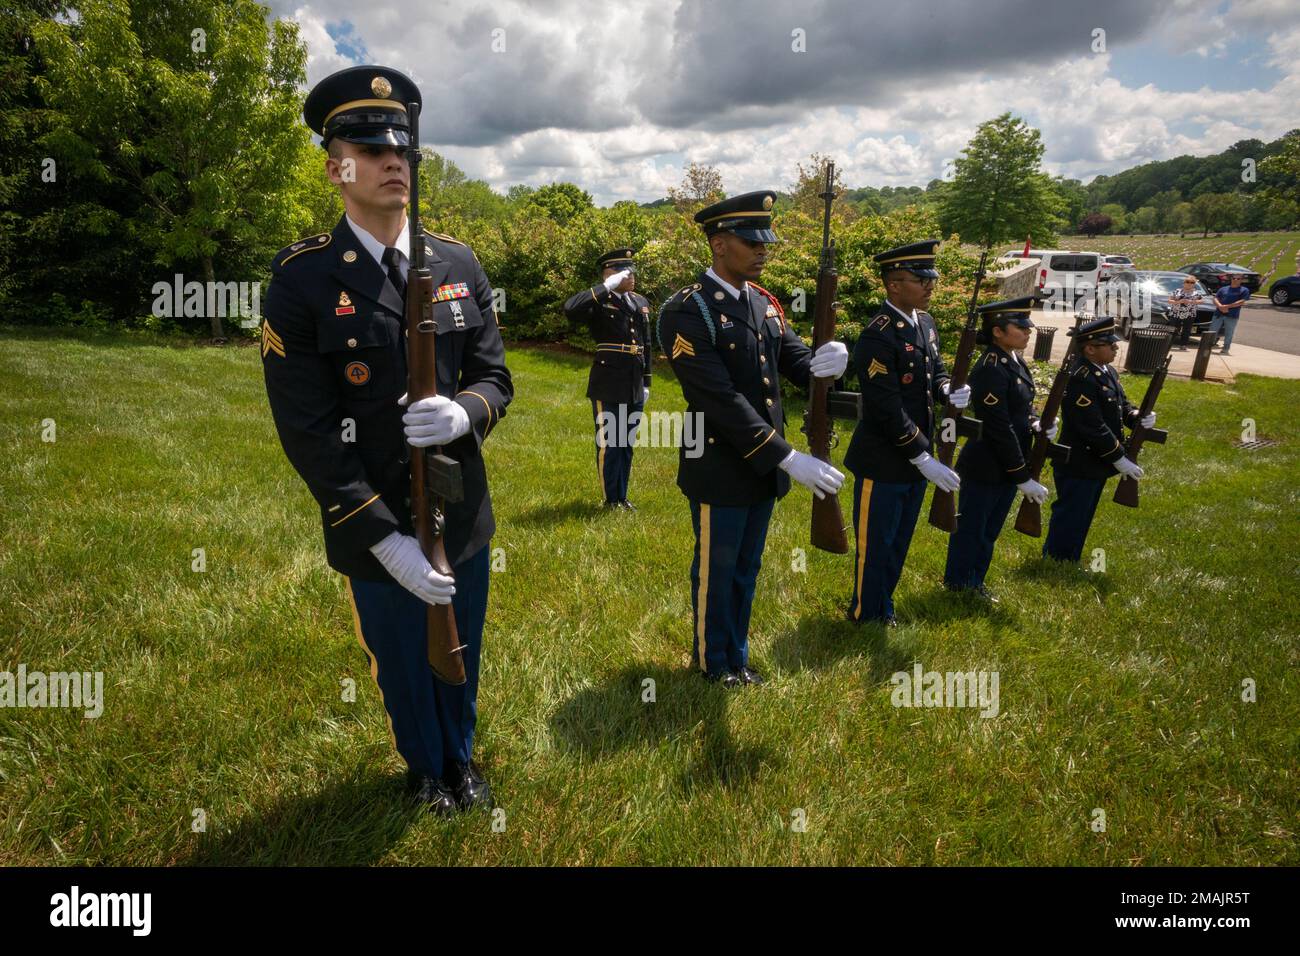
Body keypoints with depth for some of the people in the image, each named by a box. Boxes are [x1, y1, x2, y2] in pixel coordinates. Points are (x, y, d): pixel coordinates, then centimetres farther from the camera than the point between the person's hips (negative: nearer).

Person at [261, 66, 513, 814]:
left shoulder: (459, 264, -1)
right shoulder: (302, 277, -13)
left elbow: (495, 376, 1)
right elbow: (305, 428, -15)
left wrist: (464, 414, -24)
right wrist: (385, 539, -20)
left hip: (465, 513, 3)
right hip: (377, 527, -3)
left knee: (462, 659, 22)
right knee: (404, 667, 20)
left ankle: (462, 757, 51)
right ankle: (428, 769, 49)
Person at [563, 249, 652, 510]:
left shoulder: (641, 302, 12)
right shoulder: (599, 302, -8)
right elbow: (570, 308, -30)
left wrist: (646, 382, 16)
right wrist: (607, 287, -25)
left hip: (635, 387, 6)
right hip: (608, 386, -6)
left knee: (627, 445, 15)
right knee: (608, 445, 4)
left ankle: (622, 496, 27)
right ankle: (611, 499, 17)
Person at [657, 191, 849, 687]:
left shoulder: (765, 302, 6)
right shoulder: (686, 311, -18)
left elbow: (793, 359, 5)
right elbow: (721, 400, -25)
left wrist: (825, 361, -22)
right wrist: (789, 459, -27)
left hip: (762, 466, 7)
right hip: (721, 470, -7)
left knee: (746, 569, 19)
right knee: (716, 571, 12)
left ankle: (737, 655, 38)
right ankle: (713, 660, 33)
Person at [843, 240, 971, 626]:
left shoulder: (925, 323, 6)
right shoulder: (879, 337, -22)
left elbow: (935, 370, 18)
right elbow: (889, 410, -24)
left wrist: (948, 391, -6)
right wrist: (924, 459, -20)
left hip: (915, 458, 8)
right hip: (883, 462, -8)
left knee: (899, 542, 21)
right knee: (875, 546, 8)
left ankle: (885, 606, 38)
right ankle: (866, 616, 27)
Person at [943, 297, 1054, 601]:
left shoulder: (1015, 360, 6)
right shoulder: (991, 370, -22)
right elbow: (1000, 429, -23)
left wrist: (1036, 423, -6)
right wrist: (1023, 478, -19)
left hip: (1007, 464, 9)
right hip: (986, 468, -9)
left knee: (990, 529, 20)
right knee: (971, 529, 8)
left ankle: (974, 580, 34)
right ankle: (958, 584, 24)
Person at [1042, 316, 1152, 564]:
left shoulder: (1107, 371, 7)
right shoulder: (1079, 380, -25)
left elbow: (1121, 404, 15)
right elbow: (1093, 427, -26)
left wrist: (1136, 416, -8)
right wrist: (1119, 458, -20)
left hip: (1097, 463, 10)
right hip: (1079, 467, -10)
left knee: (1082, 518, 21)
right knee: (1069, 518, 3)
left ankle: (1070, 562, 35)